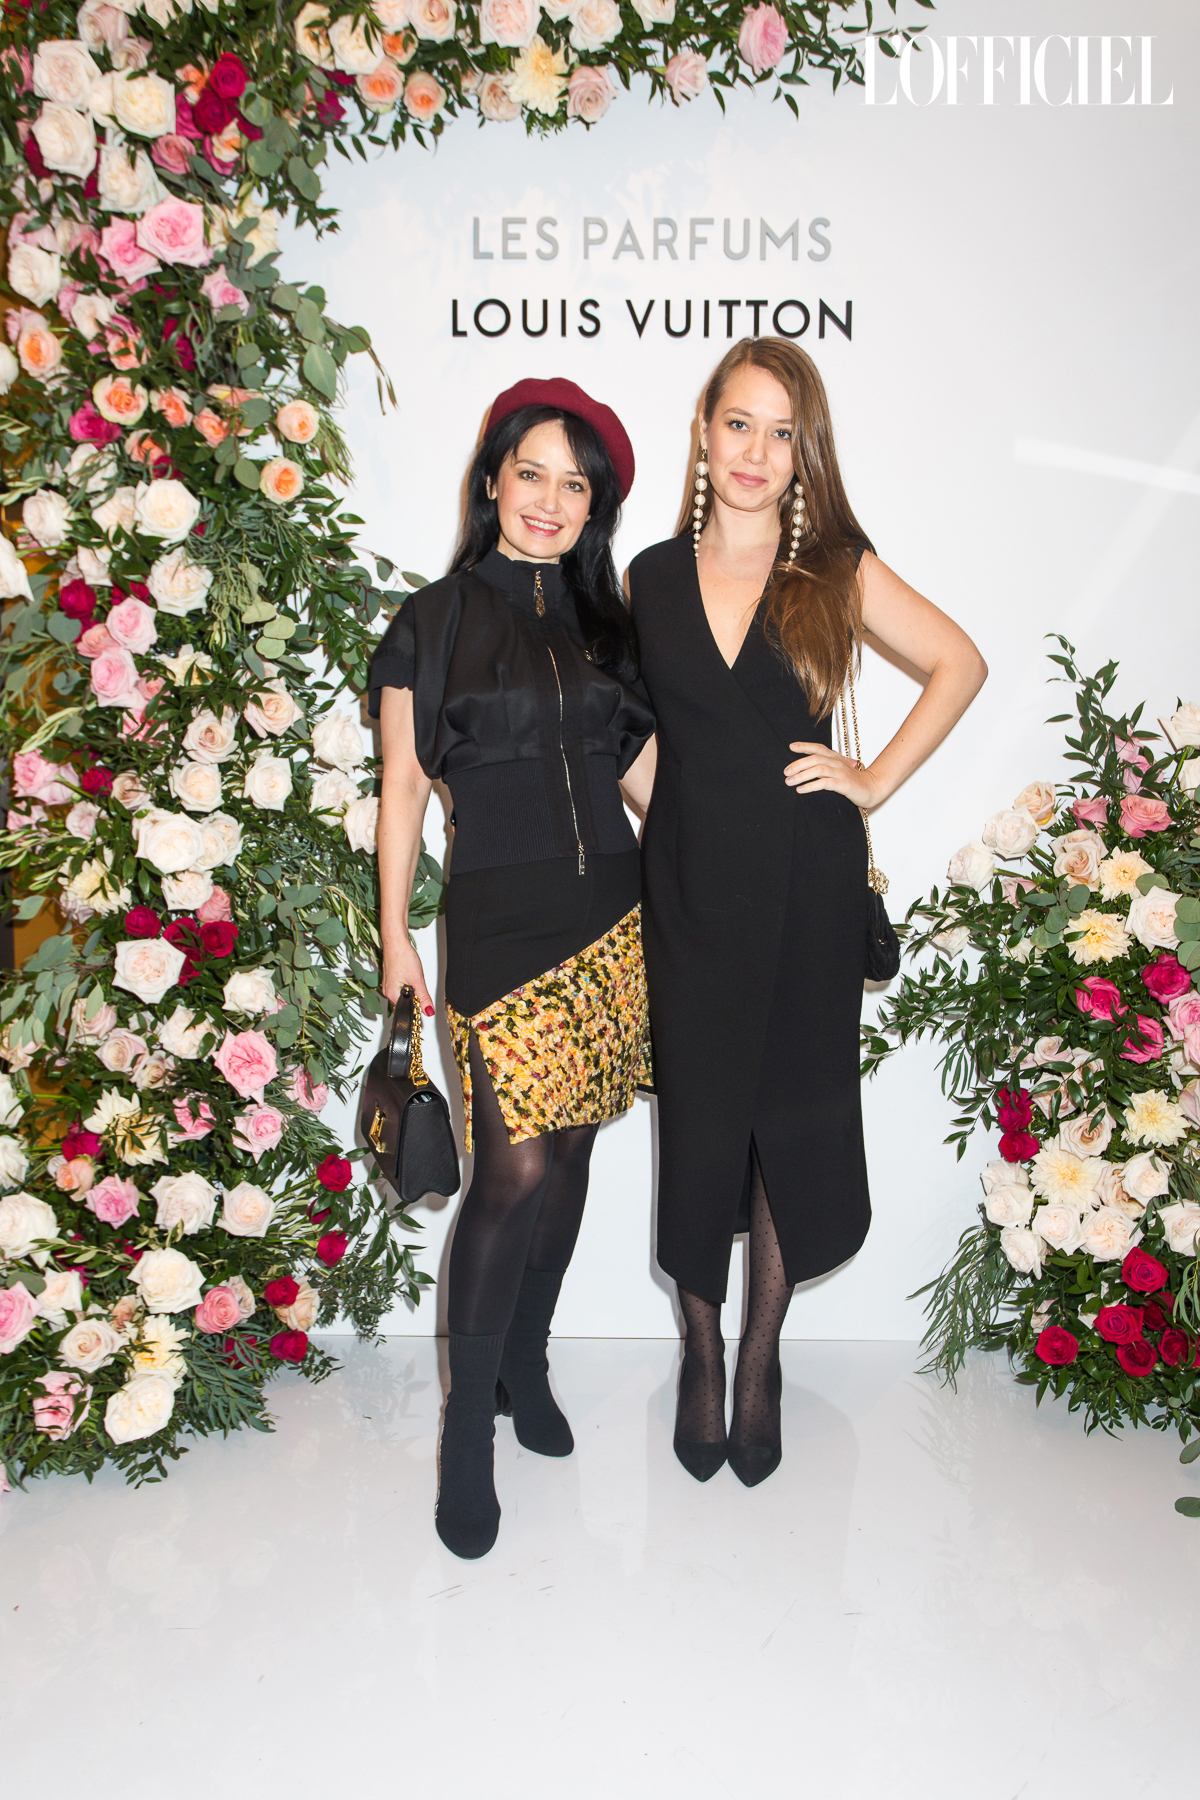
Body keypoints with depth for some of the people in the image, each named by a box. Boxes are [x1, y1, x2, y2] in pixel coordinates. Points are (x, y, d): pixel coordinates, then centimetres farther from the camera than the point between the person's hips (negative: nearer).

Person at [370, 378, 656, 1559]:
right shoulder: (436, 620, 1)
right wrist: (395, 938, -1)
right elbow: (403, 784, 2)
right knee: (514, 1170, -10)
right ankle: (467, 1424, 8)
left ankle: (526, 1364, 31)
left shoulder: (605, 620, 11)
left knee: (570, 1158, 10)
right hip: (499, 920, -4)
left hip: (611, 919, 4)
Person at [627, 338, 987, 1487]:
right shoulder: (653, 577, 6)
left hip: (809, 887, -1)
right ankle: (702, 1352, 28)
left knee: (793, 1122, 6)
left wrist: (876, 780, 0)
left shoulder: (838, 571, 1)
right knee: (698, 1124, 6)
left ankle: (761, 1355, 27)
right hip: (691, 886, 1)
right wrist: (671, 820, 3)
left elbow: (961, 663, 7)